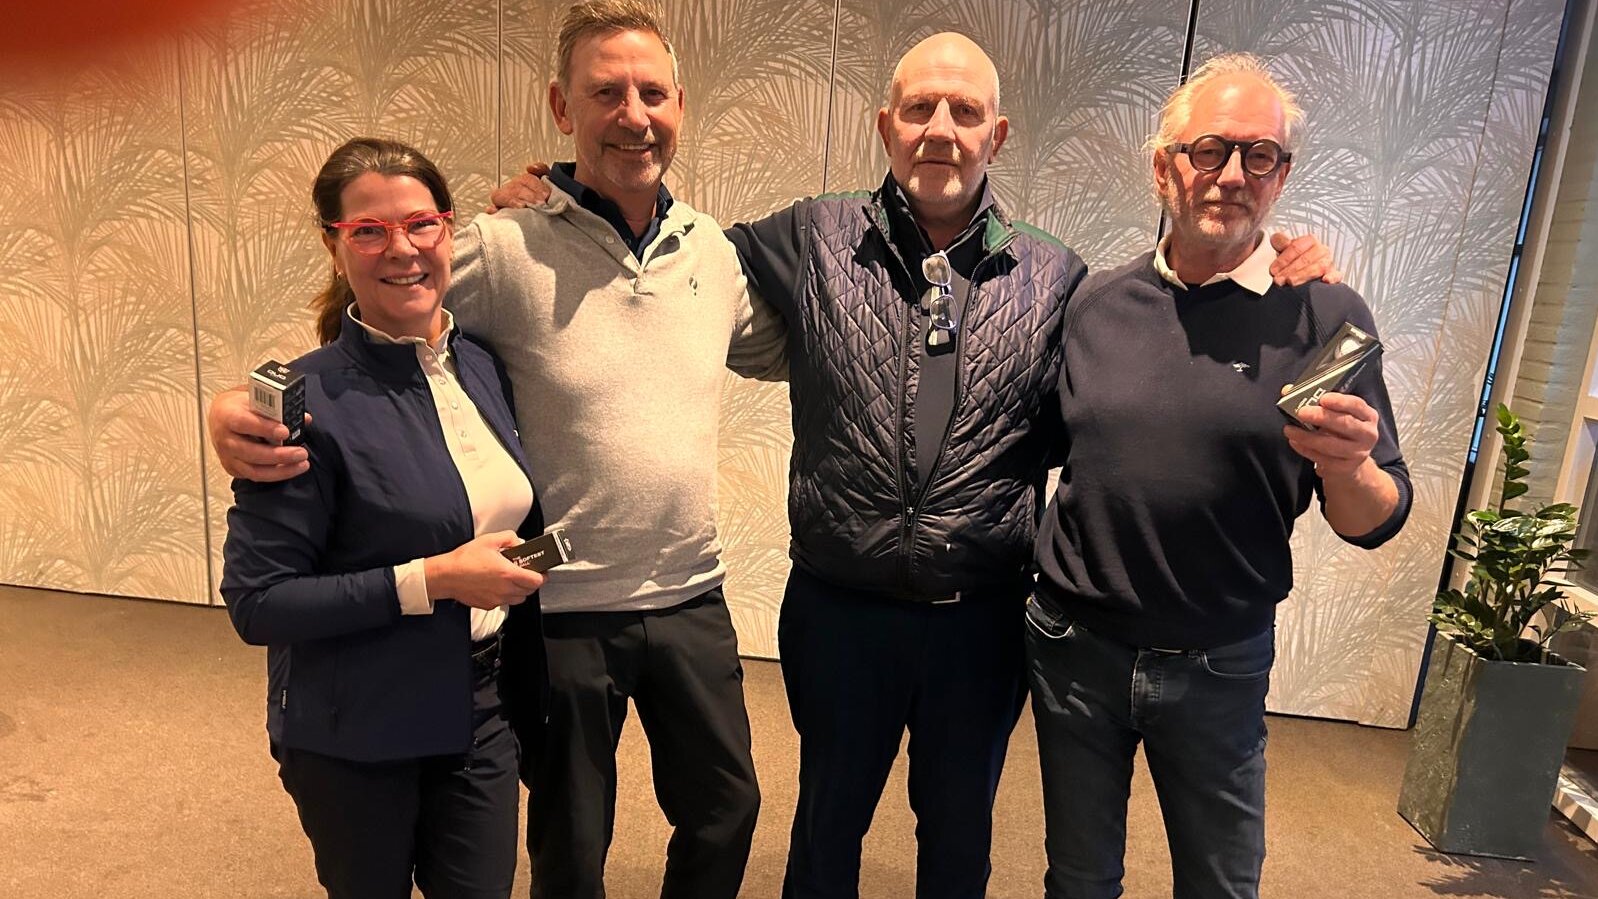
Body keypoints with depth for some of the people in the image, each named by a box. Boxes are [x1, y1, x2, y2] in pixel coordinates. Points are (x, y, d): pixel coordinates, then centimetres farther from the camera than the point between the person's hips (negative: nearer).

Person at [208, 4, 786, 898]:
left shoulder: (715, 249, -1)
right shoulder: (504, 250, -15)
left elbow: (780, 351, 16)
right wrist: (244, 404, -25)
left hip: (692, 599, 4)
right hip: (562, 613, -3)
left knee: (726, 811, 23)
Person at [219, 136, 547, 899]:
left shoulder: (486, 366, -1)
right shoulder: (310, 400, -18)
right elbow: (256, 602, -18)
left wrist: (519, 570, -3)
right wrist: (430, 580, -23)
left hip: (482, 715, 4)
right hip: (353, 739, -4)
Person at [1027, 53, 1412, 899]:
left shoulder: (1324, 316, -8)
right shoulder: (1096, 302, 0)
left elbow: (1374, 523, -7)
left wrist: (1348, 466, -27)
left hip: (1218, 668, -2)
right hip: (1073, 647, 2)